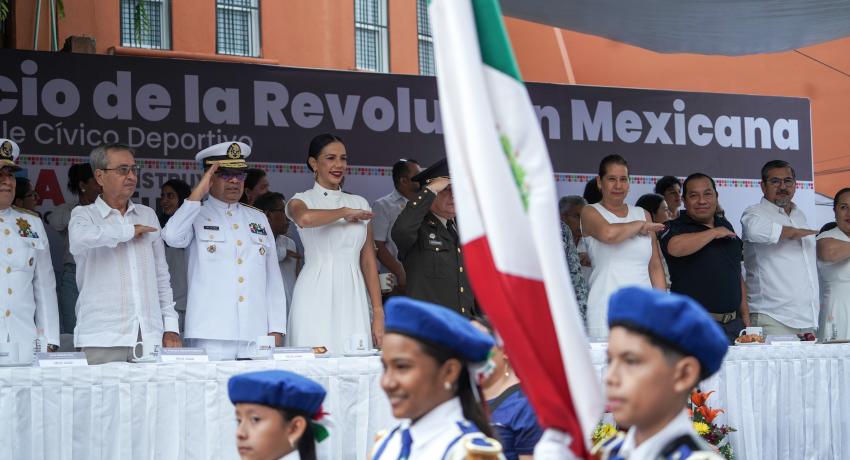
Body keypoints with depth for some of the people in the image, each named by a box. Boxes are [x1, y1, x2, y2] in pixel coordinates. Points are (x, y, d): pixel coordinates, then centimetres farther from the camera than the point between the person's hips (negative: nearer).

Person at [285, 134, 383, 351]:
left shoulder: (360, 203, 16)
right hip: (316, 298, -3)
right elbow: (305, 218, -23)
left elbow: (368, 261, 13)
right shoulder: (301, 200, 5)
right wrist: (345, 212, -7)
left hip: (353, 298, 3)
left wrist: (378, 313, 6)